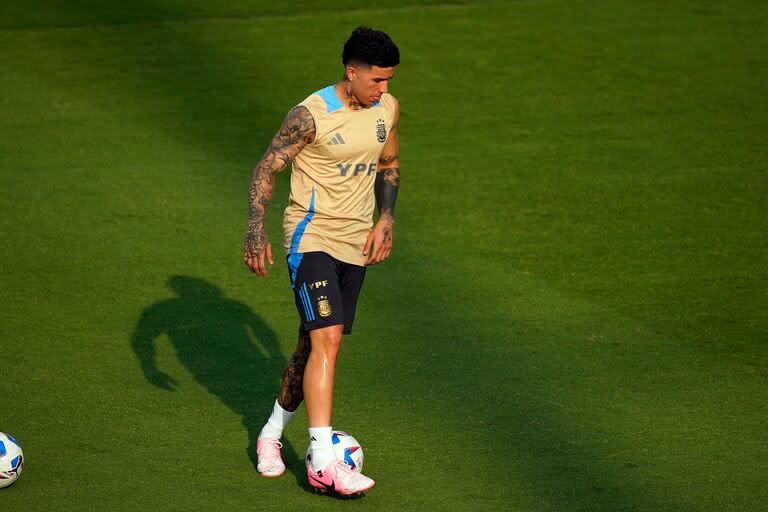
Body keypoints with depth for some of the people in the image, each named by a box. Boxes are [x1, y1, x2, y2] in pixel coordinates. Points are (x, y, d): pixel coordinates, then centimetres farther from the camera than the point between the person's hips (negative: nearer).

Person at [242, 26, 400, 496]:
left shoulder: (388, 109, 4)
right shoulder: (312, 115, -16)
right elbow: (267, 168, -11)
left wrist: (386, 219, 8)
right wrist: (256, 229, -22)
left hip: (356, 243, 6)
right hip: (311, 236, -6)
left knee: (316, 343, 11)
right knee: (326, 339, -19)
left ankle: (273, 432, 32)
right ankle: (323, 462, -23)